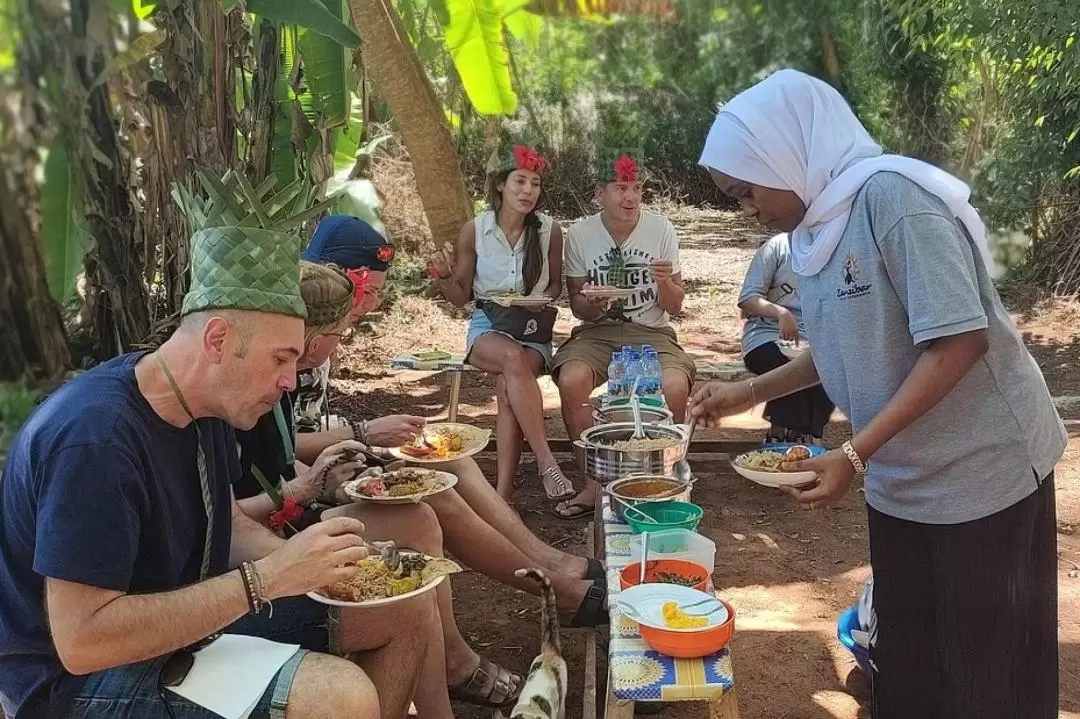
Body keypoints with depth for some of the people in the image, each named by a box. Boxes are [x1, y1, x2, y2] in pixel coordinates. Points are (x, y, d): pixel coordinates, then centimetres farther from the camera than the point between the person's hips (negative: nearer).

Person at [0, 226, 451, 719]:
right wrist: (265, 578, -30)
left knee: (408, 606, 4)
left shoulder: (208, 405, -1)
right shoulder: (95, 436, -29)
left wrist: (303, 561, -10)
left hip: (187, 618, 9)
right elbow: (82, 641, -30)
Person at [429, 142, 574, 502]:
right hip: (487, 326, 0)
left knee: (508, 385, -31)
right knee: (512, 358, -36)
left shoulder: (550, 230, 0)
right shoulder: (473, 230, 0)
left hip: (533, 328, 0)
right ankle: (547, 463, -38)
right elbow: (461, 297, 7)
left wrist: (543, 300, -8)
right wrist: (444, 275, -13)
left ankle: (504, 492, -31)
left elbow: (556, 284, 14)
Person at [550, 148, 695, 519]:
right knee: (571, 380, -31)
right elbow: (576, 306, 6)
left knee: (675, 387, -31)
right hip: (597, 332, 1)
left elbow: (675, 307, 2)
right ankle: (595, 480, -12)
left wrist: (665, 282, -20)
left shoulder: (661, 228, -1)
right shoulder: (579, 234, -1)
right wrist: (592, 304, -18)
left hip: (651, 331, 0)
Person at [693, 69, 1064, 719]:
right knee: (904, 663, 16)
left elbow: (959, 342, -24)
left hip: (980, 472, -7)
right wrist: (748, 392, 9)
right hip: (901, 480, 7)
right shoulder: (817, 223, 4)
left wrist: (854, 456, -25)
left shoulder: (892, 194, -20)